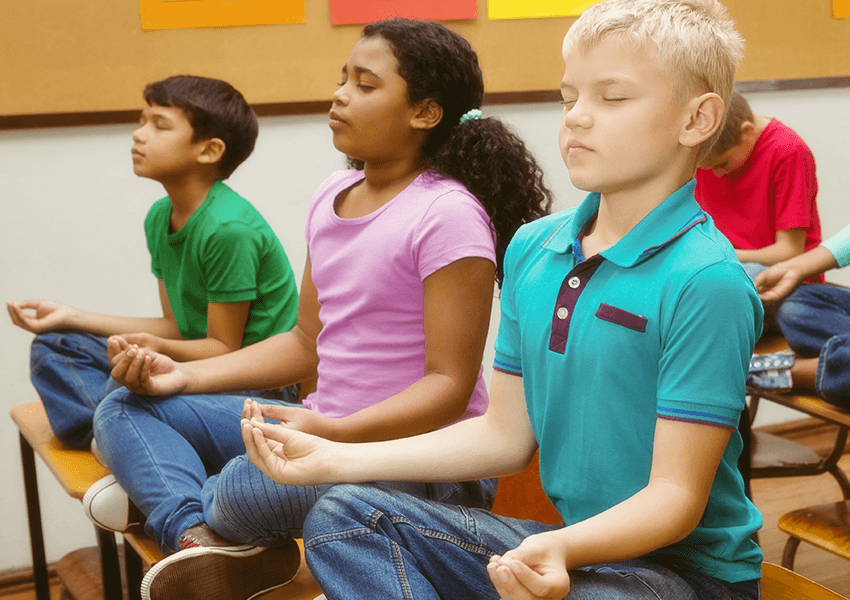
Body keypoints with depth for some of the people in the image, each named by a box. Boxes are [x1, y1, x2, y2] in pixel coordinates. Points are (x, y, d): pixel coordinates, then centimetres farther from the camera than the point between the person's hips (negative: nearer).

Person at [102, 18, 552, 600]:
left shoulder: (447, 215, -16)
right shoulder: (331, 197, 9)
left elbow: (449, 385, -17)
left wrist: (331, 432, -30)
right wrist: (185, 375, 6)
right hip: (332, 432, 9)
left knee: (247, 487, -37)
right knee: (123, 408, 2)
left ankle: (166, 493, -3)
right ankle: (201, 541, -19)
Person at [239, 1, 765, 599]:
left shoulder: (706, 281, -19)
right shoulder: (531, 248, 5)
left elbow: (675, 496, -18)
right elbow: (505, 435, 9)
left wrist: (562, 548, -37)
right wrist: (335, 459, 4)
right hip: (574, 542, 7)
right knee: (344, 516, -4)